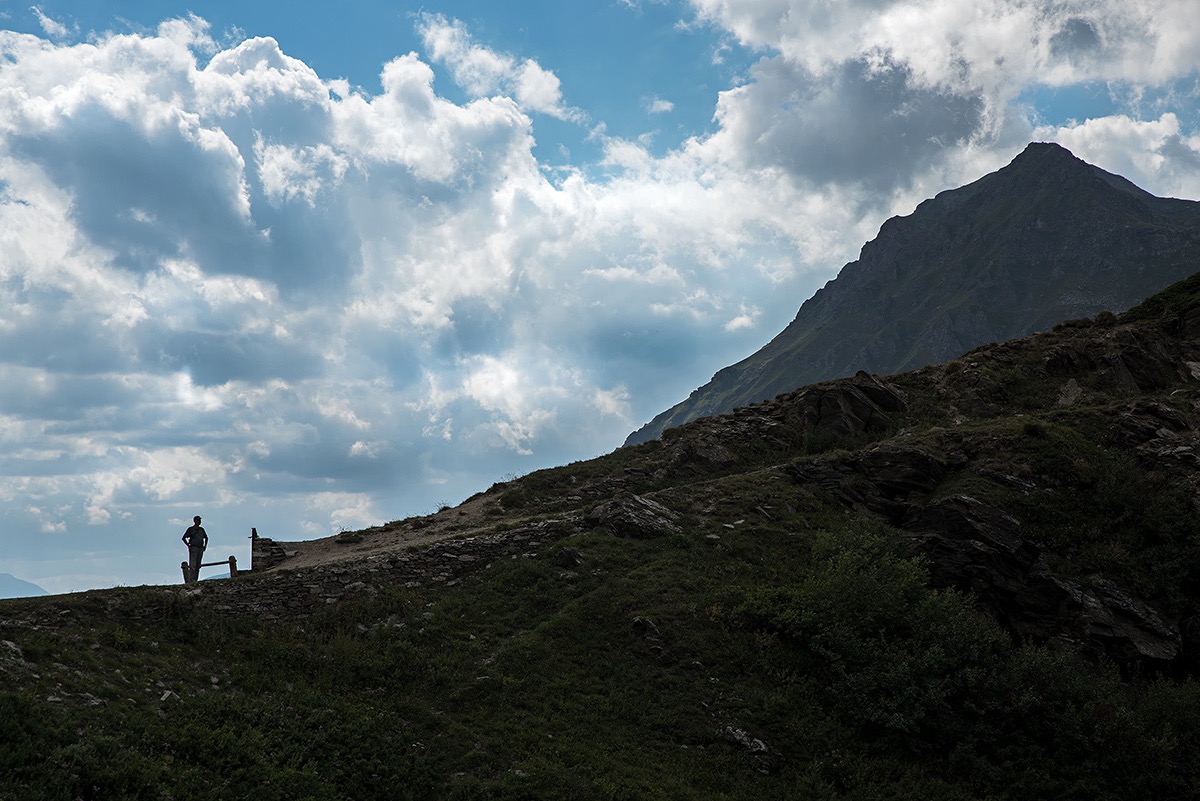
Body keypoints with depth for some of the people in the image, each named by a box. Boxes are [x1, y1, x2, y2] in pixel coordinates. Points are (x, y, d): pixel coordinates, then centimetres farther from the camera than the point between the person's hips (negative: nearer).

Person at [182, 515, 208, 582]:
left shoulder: (201, 529, 15)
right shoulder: (190, 529, -1)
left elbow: (206, 538, 28)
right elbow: (184, 538, -3)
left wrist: (205, 545, 15)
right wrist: (188, 545, -8)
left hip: (200, 549, 6)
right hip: (193, 548, -6)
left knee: (198, 565, 5)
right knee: (192, 565, -12)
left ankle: (196, 579, 7)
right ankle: (191, 579, -16)